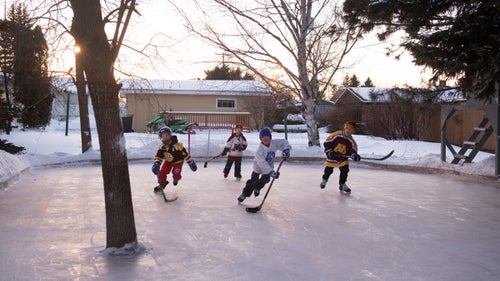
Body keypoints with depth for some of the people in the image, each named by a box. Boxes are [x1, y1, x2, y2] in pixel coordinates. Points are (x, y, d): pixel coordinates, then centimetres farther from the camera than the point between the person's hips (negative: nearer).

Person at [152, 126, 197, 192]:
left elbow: (185, 154, -24)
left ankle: (176, 179, 23)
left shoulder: (178, 145, -32)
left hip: (178, 161, -3)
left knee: (176, 173, -16)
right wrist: (156, 164, -32)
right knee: (162, 172, -9)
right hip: (168, 161, 3)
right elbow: (158, 156, -14)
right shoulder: (161, 147, -20)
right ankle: (162, 183, 21)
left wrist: (191, 163, -19)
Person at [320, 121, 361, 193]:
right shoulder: (336, 135, -20)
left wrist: (354, 155, -33)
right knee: (328, 170, 7)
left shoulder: (351, 141, -10)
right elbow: (326, 142, -15)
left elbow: (352, 150, -12)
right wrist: (329, 151, -20)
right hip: (332, 156, -3)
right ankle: (324, 180, 38)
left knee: (345, 170, -7)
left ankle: (342, 184, 13)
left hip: (343, 157, 3)